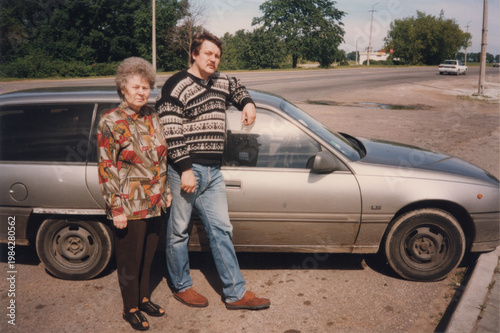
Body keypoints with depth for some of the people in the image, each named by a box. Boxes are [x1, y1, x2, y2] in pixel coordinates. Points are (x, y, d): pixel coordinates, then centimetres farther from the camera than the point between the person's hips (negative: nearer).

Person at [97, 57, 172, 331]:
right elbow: (106, 169, -12)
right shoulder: (110, 122, -11)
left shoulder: (151, 117, 6)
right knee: (130, 260, 10)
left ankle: (144, 298, 39)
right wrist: (116, 208, -14)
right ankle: (130, 309, 29)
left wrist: (165, 191, 14)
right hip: (129, 207, -5)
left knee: (147, 255, 19)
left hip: (154, 204, 6)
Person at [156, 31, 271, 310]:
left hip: (213, 171, 7)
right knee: (179, 231, 7)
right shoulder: (177, 86, -8)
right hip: (185, 170, -6)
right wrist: (185, 169, -18)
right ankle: (181, 287, 27)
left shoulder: (221, 82, 13)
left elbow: (238, 89, 36)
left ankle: (236, 293, 15)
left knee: (221, 229, 7)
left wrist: (248, 104, 14)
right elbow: (171, 133, -14)